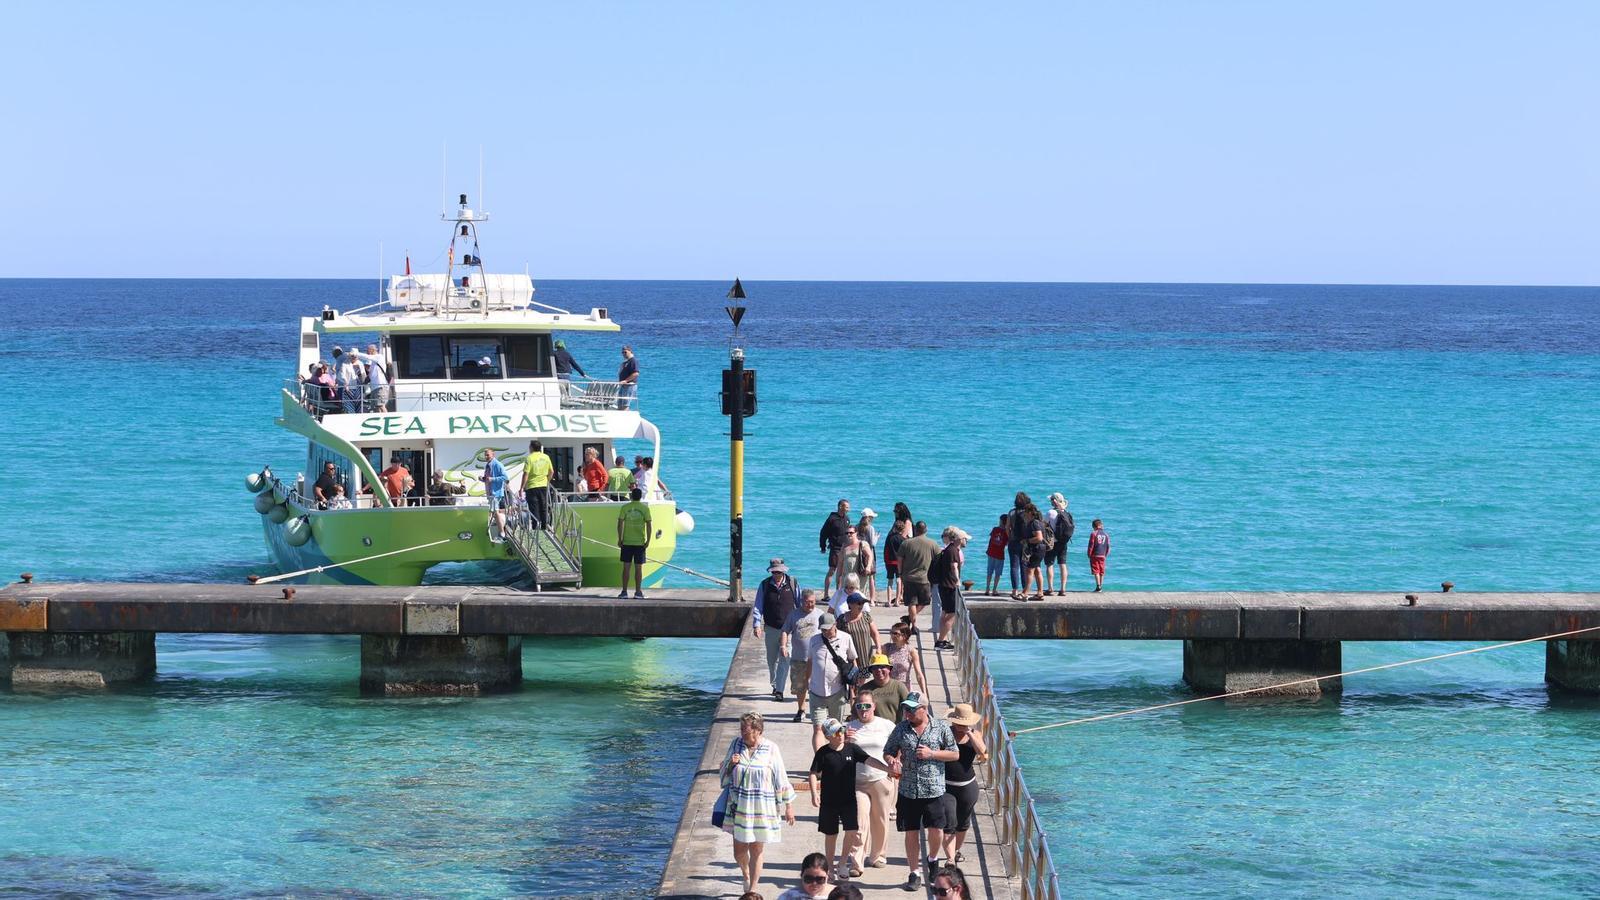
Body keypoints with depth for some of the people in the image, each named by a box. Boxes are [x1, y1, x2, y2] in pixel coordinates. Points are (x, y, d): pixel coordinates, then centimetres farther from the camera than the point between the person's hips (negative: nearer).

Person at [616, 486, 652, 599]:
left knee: (626, 567, 6)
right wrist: (648, 541, -1)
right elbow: (649, 525, -5)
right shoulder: (645, 509, -2)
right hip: (640, 542, 0)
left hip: (626, 542, 0)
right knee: (638, 567, 4)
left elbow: (620, 524, -4)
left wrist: (619, 539, 2)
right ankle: (638, 592, 4)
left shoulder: (625, 507, -2)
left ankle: (624, 591, 6)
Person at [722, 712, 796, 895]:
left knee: (756, 851, 4)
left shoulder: (770, 749, -8)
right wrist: (730, 764, -13)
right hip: (739, 807, 3)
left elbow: (781, 779, -2)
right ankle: (746, 875, 39)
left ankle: (752, 890, 18)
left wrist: (789, 806, 0)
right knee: (739, 851, 7)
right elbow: (724, 774, 10)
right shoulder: (736, 744, 0)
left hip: (762, 809, -2)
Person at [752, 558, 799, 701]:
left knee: (785, 659, -11)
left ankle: (779, 690, -9)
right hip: (771, 629, 2)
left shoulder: (792, 584, -2)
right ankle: (775, 685, 33)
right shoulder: (764, 585, -1)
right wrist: (756, 625, -10)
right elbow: (758, 607, 1)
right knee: (772, 660, 13)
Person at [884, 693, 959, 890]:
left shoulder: (941, 727, -2)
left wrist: (931, 753, -12)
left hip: (933, 790, -2)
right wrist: (892, 762, -13)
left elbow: (955, 754, 2)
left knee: (936, 830, -6)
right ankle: (914, 874, 17)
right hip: (908, 791, 2)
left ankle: (933, 859, 26)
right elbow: (888, 752, 11)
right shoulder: (901, 729, 3)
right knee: (911, 832, 5)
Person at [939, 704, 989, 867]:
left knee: (963, 823, 19)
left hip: (968, 786, 3)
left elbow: (982, 753, -18)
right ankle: (950, 859, -15)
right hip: (946, 786, -3)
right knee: (949, 824, -12)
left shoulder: (975, 734, -1)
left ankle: (956, 851, 41)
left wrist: (969, 734, -20)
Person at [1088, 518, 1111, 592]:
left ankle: (1098, 585, -14)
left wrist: (1089, 555, 2)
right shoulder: (1106, 535, 6)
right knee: (1102, 572, 9)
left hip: (1094, 555, -4)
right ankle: (1101, 586, 10)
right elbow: (1108, 547, 9)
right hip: (1102, 556, 4)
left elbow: (1091, 545, -8)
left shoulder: (1093, 534, -7)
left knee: (1096, 571, -4)